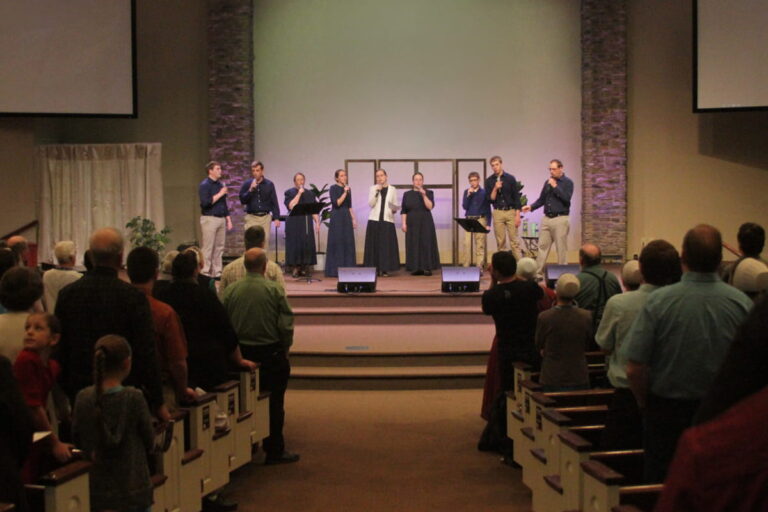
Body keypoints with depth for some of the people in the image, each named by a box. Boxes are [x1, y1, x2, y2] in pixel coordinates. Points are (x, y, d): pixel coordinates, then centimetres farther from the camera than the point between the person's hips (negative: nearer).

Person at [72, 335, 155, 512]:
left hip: (96, 490, 3)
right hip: (132, 490, -3)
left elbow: (77, 439, 5)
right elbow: (149, 441, -4)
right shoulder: (133, 398, -15)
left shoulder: (83, 398, -6)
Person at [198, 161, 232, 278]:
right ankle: (205, 273, -3)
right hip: (209, 219, -7)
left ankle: (217, 272, 13)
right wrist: (220, 194, -15)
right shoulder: (204, 185, -8)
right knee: (208, 248, -6)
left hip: (221, 219, 7)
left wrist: (228, 219, 16)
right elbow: (205, 203, -19)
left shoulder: (220, 184, 15)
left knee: (219, 248, 8)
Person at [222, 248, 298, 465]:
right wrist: (284, 348, 5)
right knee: (274, 403, 6)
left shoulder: (231, 290, -4)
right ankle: (274, 451, 11)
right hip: (270, 353, -3)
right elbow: (286, 325, -11)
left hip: (241, 352, 3)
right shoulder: (274, 290, -12)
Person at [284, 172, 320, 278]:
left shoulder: (309, 194, 11)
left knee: (307, 244, -1)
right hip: (294, 223, -3)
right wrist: (299, 193, -13)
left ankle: (304, 267, 6)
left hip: (307, 223, 3)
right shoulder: (289, 193, 3)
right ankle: (296, 268, 1)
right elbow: (291, 206, -13)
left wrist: (317, 223, 1)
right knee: (295, 244, -4)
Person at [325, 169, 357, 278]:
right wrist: (345, 193, -17)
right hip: (337, 218, -6)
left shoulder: (348, 188, 13)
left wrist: (353, 219, 10)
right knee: (337, 243, -5)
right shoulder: (333, 188, -5)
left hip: (347, 217, 6)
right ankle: (335, 270, -1)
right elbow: (336, 203, -16)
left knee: (348, 243, 4)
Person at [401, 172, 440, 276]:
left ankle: (427, 268, -3)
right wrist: (404, 223, -4)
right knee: (413, 245, -1)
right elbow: (403, 211, 6)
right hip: (412, 224, 2)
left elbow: (430, 206, -10)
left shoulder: (429, 193, 5)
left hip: (425, 223, -1)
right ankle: (416, 268, 1)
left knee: (426, 244, -5)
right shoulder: (407, 194, 9)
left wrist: (424, 195, -18)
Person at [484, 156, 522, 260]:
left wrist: (517, 215, -7)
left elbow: (516, 197, 0)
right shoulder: (489, 181, 4)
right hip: (498, 213, 2)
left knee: (514, 241, -5)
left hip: (511, 211, -1)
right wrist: (495, 188, -15)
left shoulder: (510, 178, 0)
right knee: (500, 242, 2)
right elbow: (490, 200, 1)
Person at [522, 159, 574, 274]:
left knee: (561, 248, -2)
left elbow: (566, 198, -15)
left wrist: (555, 186, -15)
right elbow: (541, 199, 18)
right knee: (542, 246, 4)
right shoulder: (547, 182, 14)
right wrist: (531, 207, 2)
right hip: (546, 218, 5)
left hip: (560, 219, -5)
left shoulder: (567, 182, -1)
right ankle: (538, 272, 5)